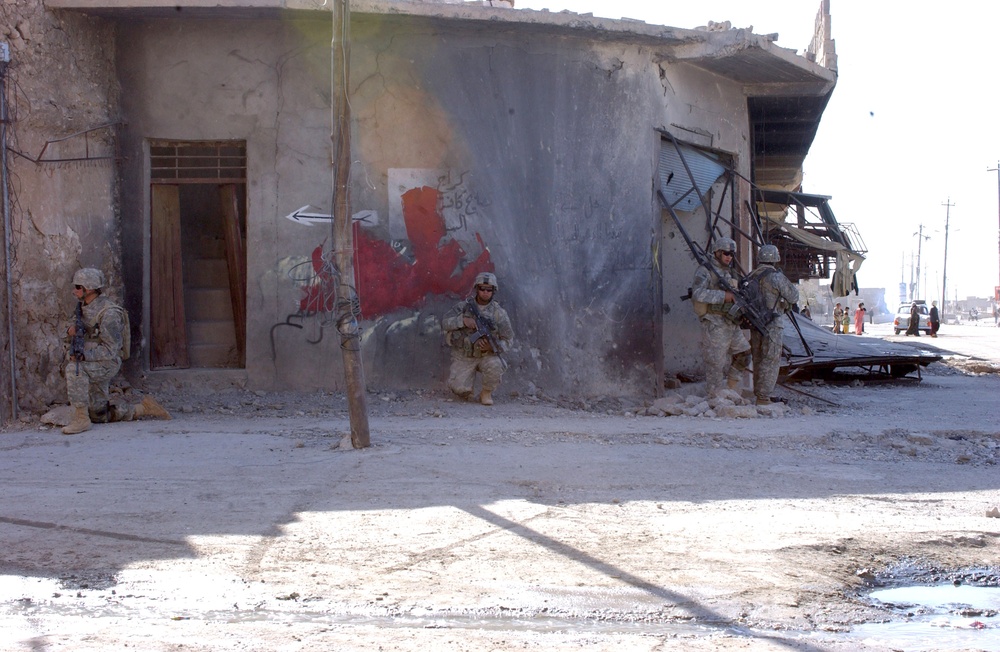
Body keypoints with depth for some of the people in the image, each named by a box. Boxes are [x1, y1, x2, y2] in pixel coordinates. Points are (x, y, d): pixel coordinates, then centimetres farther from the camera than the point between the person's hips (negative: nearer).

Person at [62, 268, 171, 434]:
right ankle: (142, 409, 24)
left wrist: (84, 355, -30)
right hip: (90, 364, 9)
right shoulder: (82, 307, 6)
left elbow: (111, 349, -21)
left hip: (106, 364, -9)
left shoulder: (108, 313, -20)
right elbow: (71, 339, 14)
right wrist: (72, 331, -10)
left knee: (74, 369, -36)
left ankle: (81, 418, -28)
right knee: (99, 416, 12)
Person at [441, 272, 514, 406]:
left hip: (487, 355, 0)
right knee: (460, 389, -20)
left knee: (495, 367, -34)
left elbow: (508, 339, -3)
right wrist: (463, 320, -26)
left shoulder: (499, 313, -5)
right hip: (463, 356, 0)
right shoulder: (463, 307, -2)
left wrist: (492, 347, -23)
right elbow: (445, 323, -9)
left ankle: (486, 393, -5)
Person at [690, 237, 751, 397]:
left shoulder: (729, 272, 18)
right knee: (716, 362, -4)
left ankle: (732, 392, 20)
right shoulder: (705, 270, -8)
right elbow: (698, 293, -23)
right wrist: (723, 296, -23)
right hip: (714, 324, -8)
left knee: (743, 354, 10)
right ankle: (714, 397, 4)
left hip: (731, 323, 8)